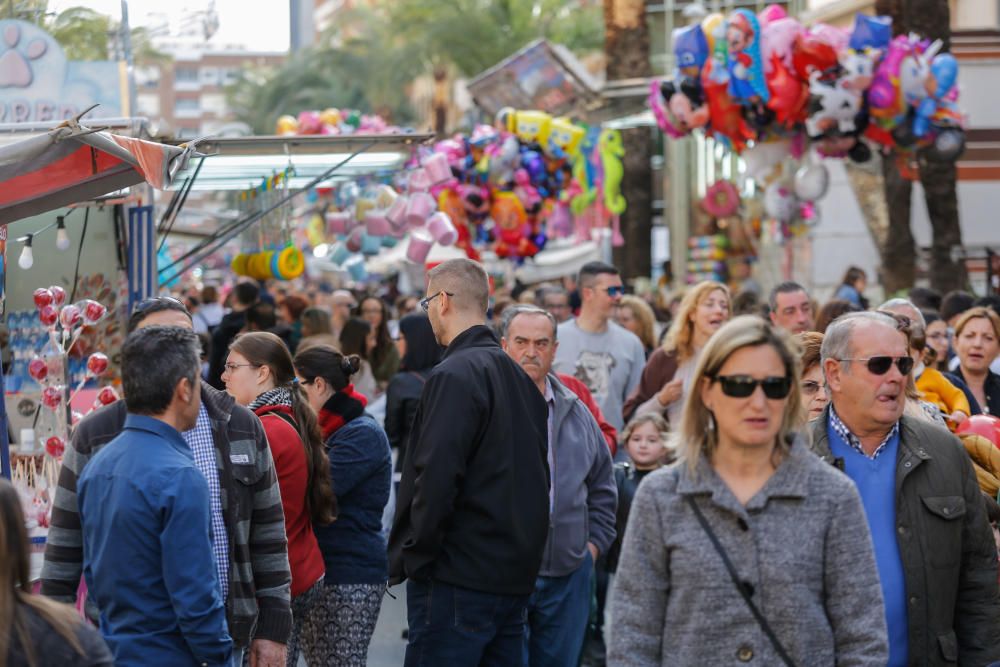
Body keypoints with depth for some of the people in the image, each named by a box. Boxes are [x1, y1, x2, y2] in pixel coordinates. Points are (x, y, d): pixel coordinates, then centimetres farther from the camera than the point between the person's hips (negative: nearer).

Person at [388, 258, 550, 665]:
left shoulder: (454, 376, -13)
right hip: (516, 577, 9)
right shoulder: (519, 376, 15)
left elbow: (436, 477, -20)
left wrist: (413, 555, -11)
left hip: (459, 578, -9)